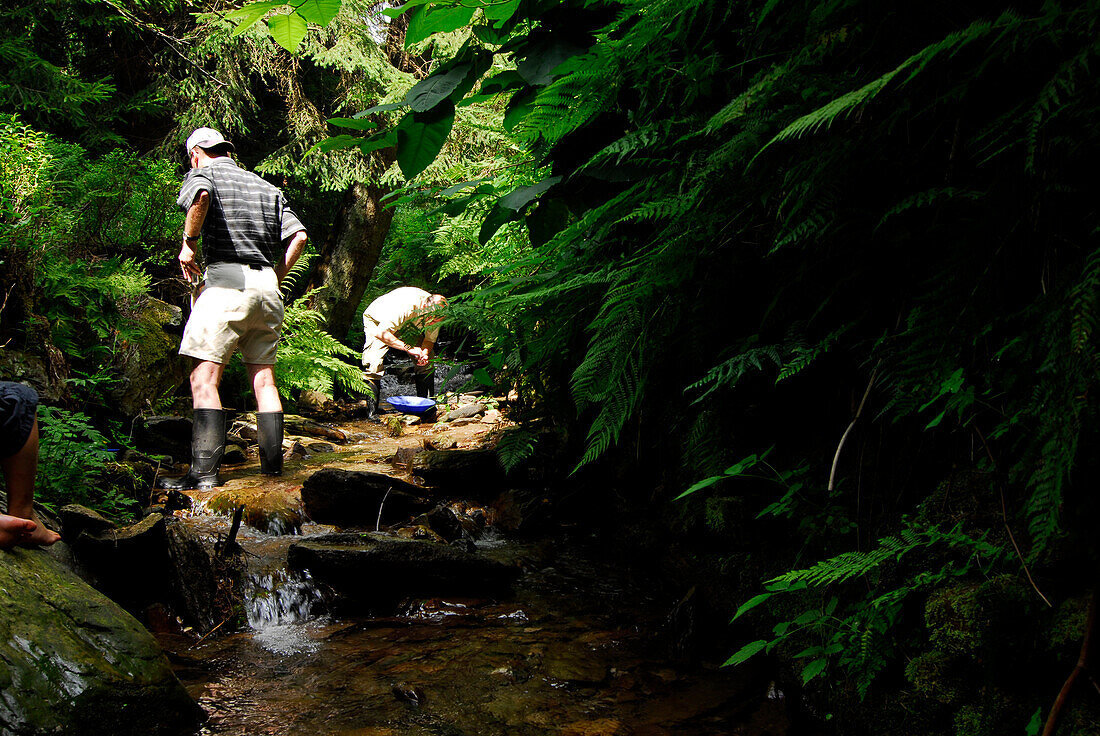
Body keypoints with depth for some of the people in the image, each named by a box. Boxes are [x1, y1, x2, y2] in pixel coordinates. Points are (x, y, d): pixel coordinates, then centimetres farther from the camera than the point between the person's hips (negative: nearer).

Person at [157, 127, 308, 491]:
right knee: (263, 378, 10)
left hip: (226, 282, -6)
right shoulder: (267, 187, 23)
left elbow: (200, 196, -20)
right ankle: (272, 464, 10)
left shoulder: (203, 173, 7)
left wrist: (189, 242, -8)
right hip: (267, 287, 6)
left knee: (204, 378, -7)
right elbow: (299, 235, 13)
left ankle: (204, 470, -14)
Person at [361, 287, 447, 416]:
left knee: (427, 362, -7)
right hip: (377, 321, -6)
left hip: (406, 325, 6)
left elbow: (430, 340, -10)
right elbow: (380, 333, -47)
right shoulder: (406, 306, -43)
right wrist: (409, 348, -51)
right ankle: (372, 411, -19)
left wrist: (425, 353, -33)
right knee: (374, 363, -25)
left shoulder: (435, 313, -23)